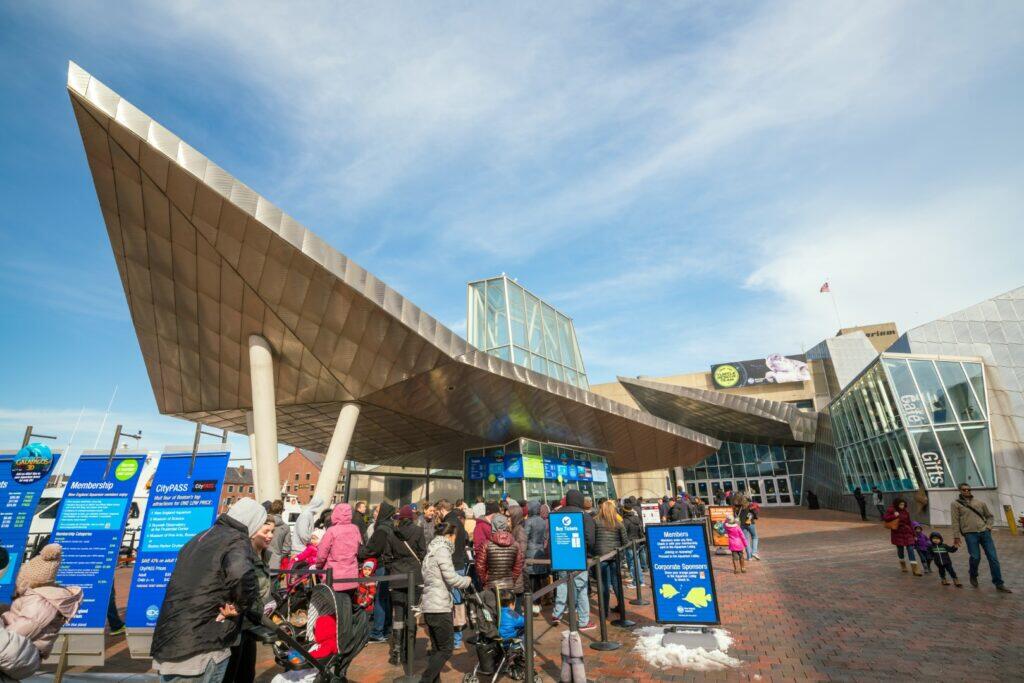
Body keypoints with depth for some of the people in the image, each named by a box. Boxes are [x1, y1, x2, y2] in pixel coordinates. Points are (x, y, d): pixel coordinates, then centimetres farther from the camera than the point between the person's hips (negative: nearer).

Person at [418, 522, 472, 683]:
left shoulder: (432, 551, 15)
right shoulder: (442, 550, -13)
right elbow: (452, 578, -18)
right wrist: (467, 581, -1)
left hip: (429, 606, 9)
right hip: (440, 607, -9)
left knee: (437, 649, 14)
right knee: (447, 649, 0)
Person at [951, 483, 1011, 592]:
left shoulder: (980, 503, 14)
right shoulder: (956, 504, 2)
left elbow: (990, 516, 22)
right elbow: (955, 521, -1)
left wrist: (988, 526, 2)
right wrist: (956, 536, -5)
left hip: (985, 532, 4)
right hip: (970, 534, -4)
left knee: (993, 558, 1)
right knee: (975, 557, -7)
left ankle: (999, 584, 10)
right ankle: (973, 576, 19)